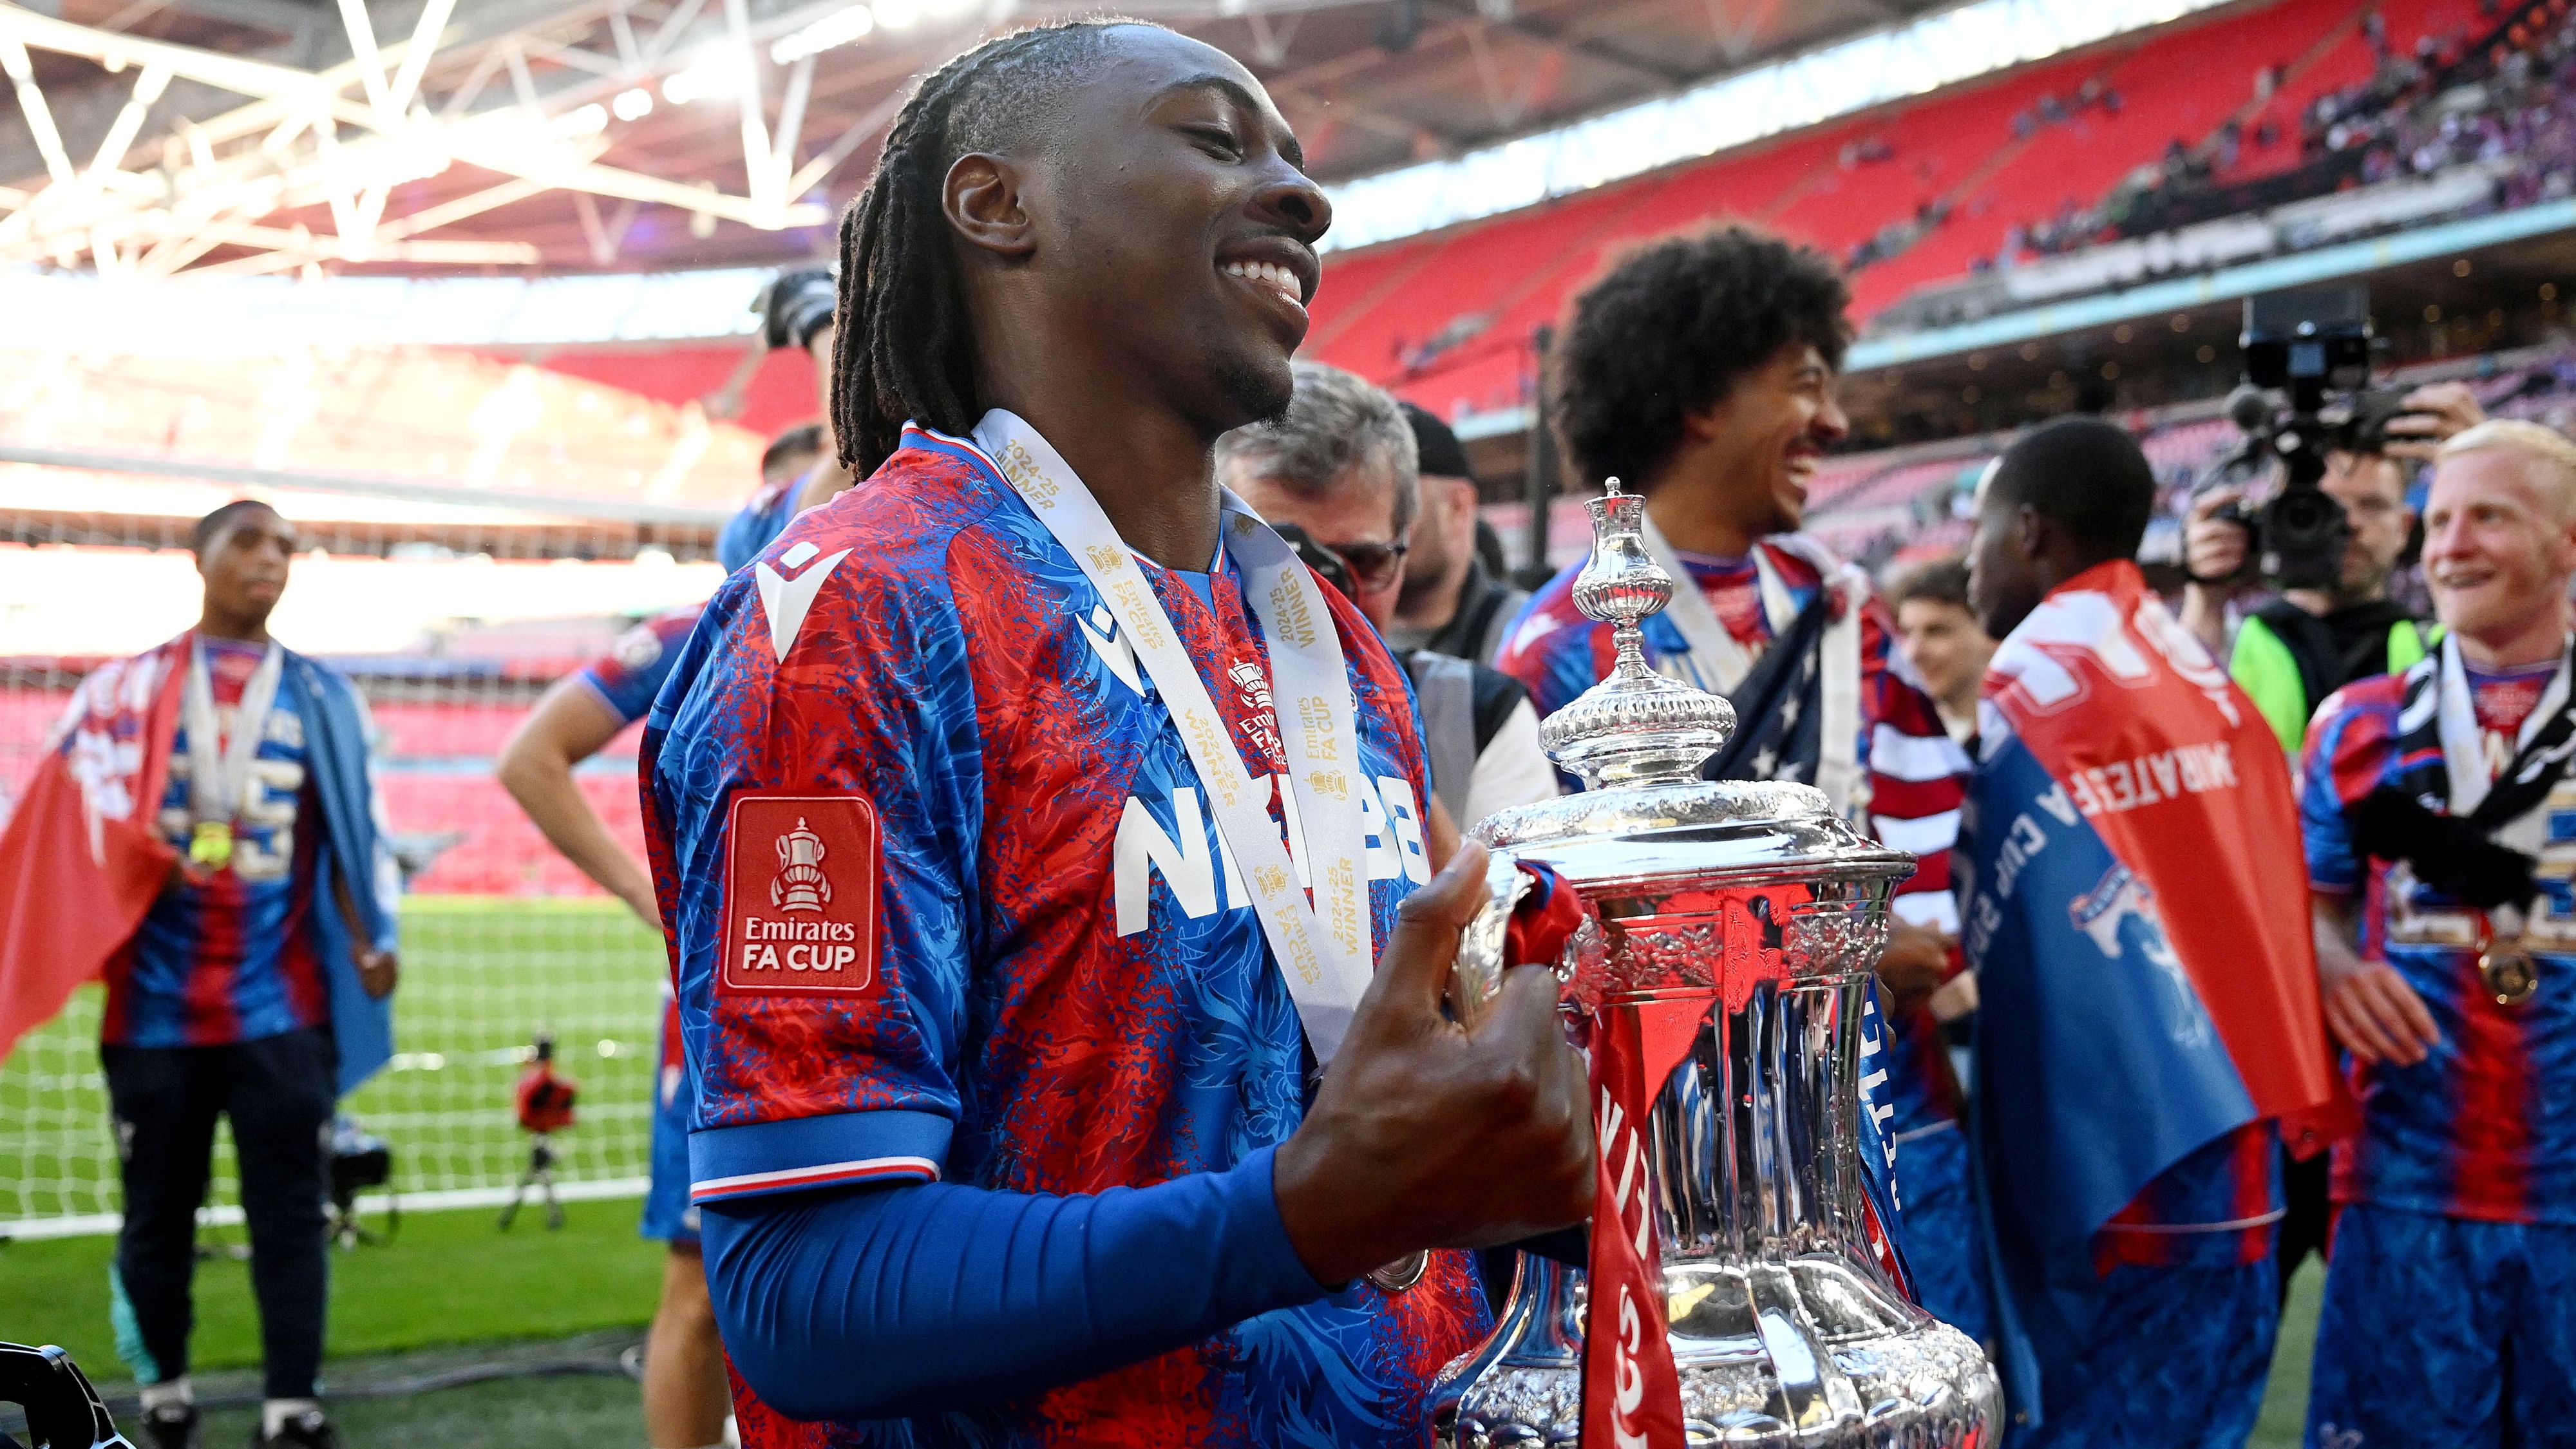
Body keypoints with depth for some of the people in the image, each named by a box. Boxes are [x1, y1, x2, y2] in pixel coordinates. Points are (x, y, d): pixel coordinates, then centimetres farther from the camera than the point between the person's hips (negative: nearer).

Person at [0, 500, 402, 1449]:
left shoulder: (322, 696, 12)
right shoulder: (126, 686, 10)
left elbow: (354, 828, 10)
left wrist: (369, 940, -2)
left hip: (281, 1004, 0)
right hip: (155, 1001, 0)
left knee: (289, 1209, -5)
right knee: (157, 1209, 8)